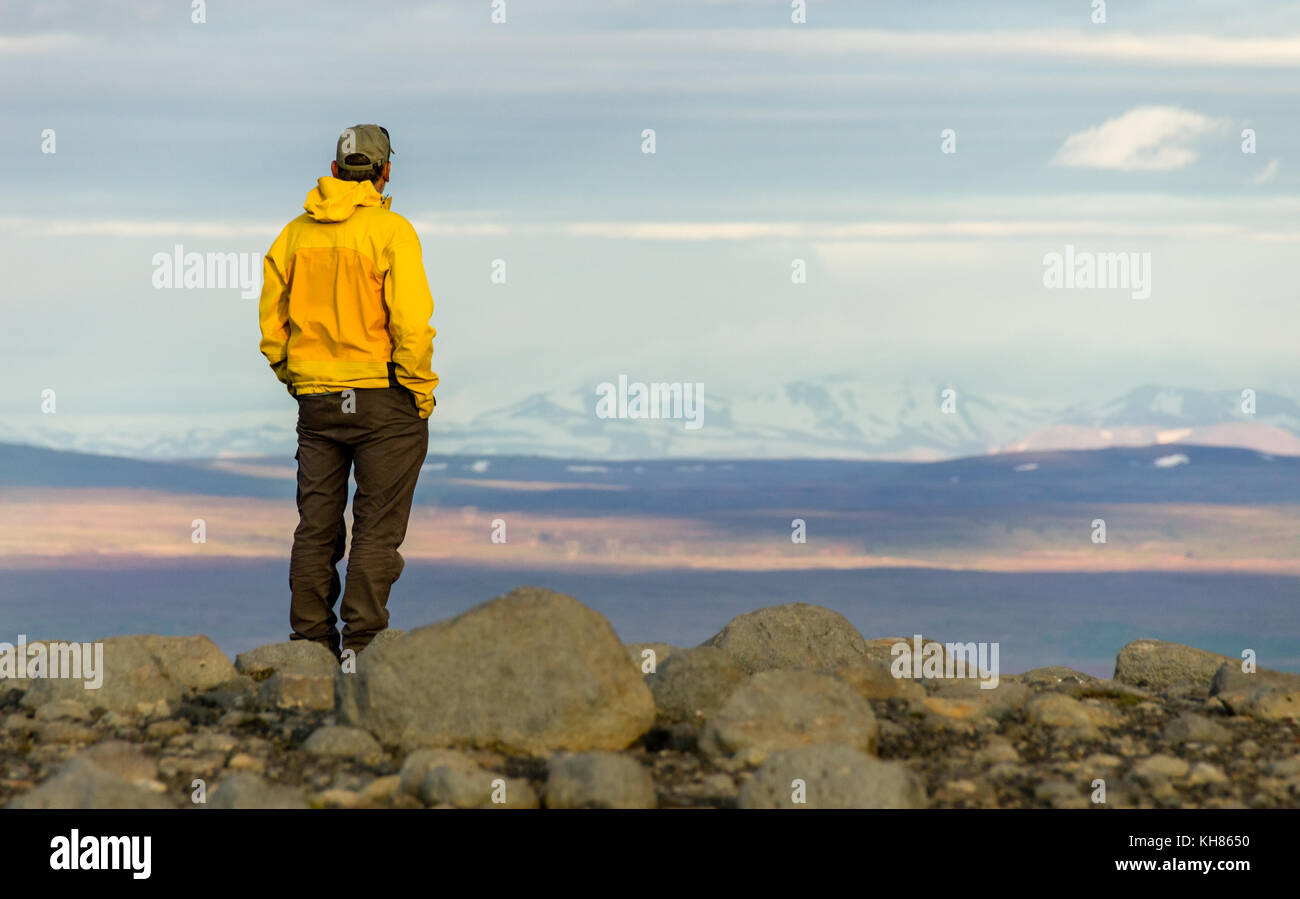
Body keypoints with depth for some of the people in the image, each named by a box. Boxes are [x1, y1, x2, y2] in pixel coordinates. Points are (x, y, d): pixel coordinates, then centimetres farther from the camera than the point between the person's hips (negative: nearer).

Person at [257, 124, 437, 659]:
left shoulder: (295, 233, 6)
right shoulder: (391, 231, -11)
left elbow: (271, 324, 10)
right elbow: (412, 324, -17)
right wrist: (421, 394, -6)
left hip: (315, 399, 5)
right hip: (383, 396, -5)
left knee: (316, 528, 10)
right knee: (377, 528, 0)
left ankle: (311, 643, 13)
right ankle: (364, 644, -3)